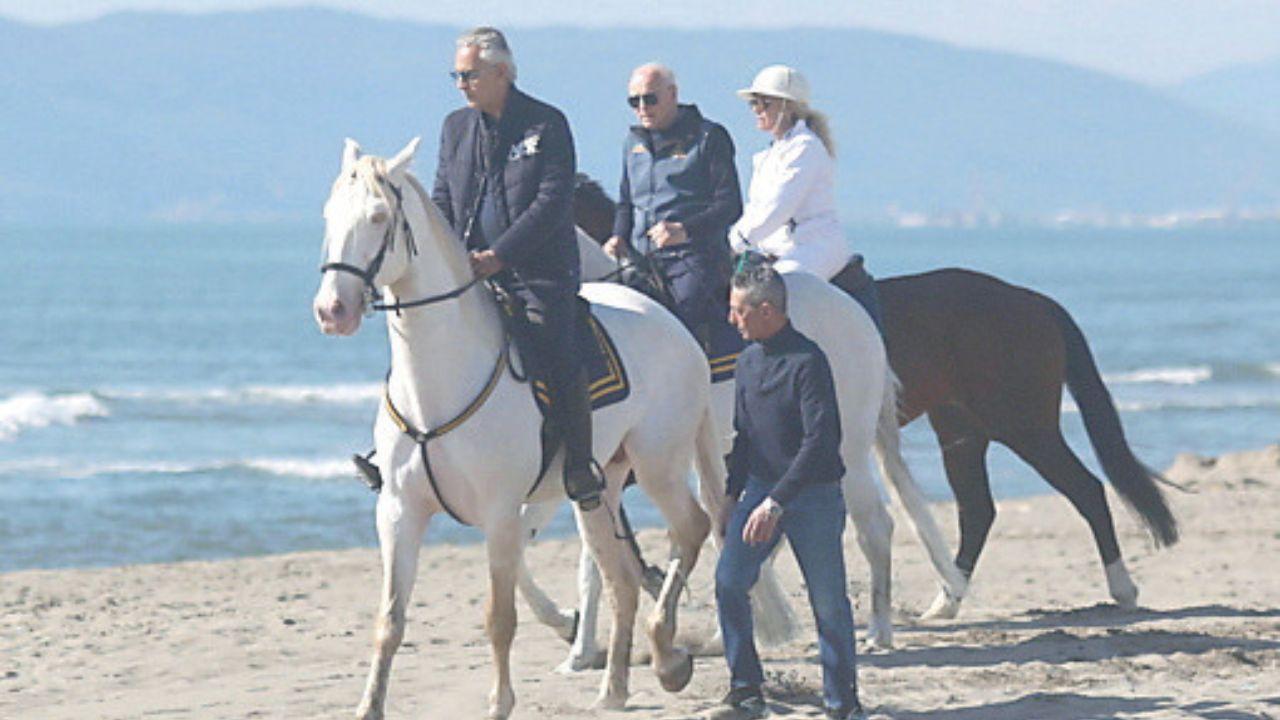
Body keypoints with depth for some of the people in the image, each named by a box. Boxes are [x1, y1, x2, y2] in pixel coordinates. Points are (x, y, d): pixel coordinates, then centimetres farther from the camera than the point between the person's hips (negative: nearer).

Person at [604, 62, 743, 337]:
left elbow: (730, 205, -4)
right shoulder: (634, 142, 21)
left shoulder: (708, 137, 2)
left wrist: (685, 229, -19)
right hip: (642, 260, 6)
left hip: (694, 256, -6)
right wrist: (619, 237, 9)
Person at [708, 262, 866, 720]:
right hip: (761, 488, 7)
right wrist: (733, 495, 15)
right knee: (729, 581, -7)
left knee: (828, 600, 1)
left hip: (812, 494, -7)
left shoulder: (807, 362, -16)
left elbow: (819, 441, -22)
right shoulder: (748, 361, 8)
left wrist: (776, 502, -24)